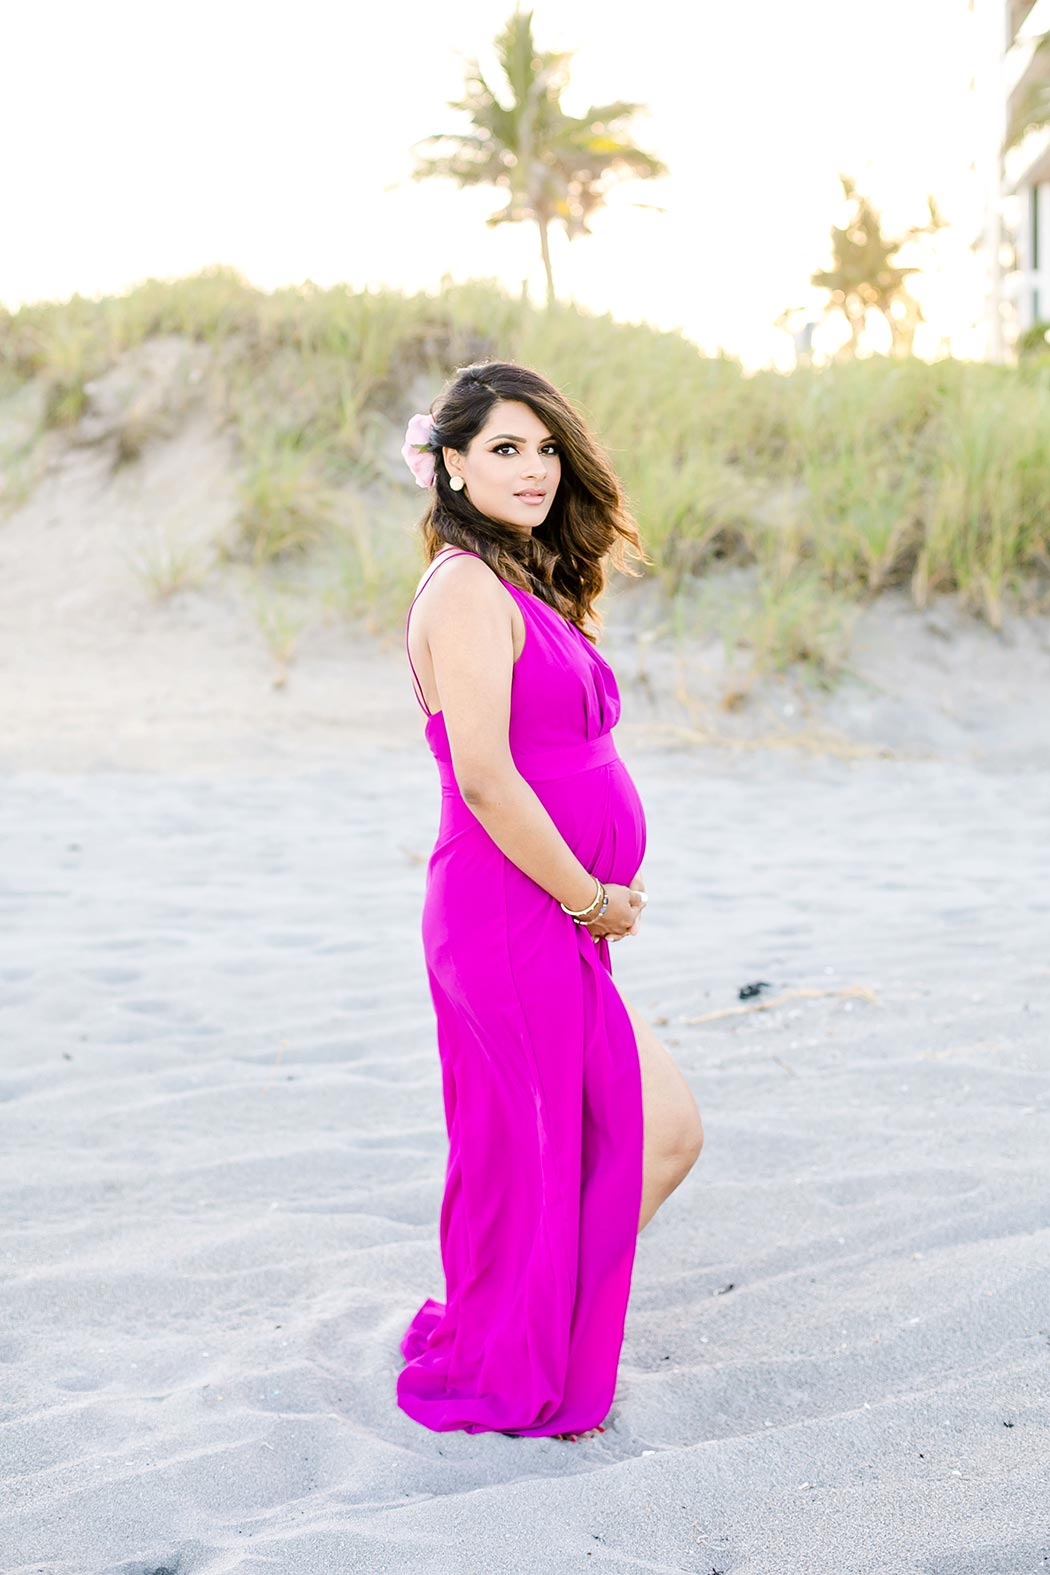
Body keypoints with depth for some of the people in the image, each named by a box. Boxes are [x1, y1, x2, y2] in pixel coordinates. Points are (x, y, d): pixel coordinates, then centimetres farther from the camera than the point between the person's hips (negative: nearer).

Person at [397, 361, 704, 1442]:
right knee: (530, 1157, 3)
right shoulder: (467, 588, -13)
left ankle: (524, 1345, 26)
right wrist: (593, 898, -12)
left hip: (564, 922, 10)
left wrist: (614, 890, 7)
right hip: (512, 919, -10)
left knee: (662, 1133, 13)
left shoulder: (532, 586, 16)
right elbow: (483, 777, -22)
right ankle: (501, 1382, 22)